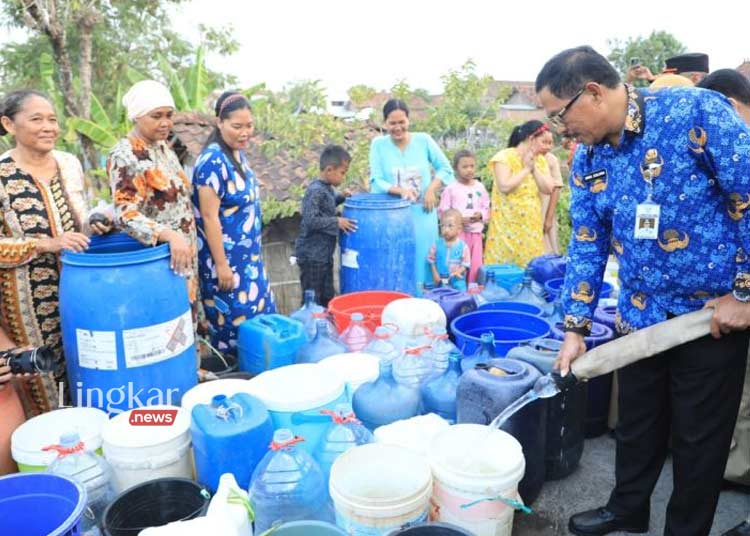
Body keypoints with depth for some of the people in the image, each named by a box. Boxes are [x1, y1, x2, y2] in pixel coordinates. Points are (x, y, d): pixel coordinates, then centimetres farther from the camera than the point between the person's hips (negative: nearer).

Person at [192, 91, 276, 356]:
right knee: (234, 324, 2)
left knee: (256, 318, 17)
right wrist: (221, 265, -20)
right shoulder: (212, 161, -20)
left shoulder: (239, 154, 6)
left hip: (248, 257, 9)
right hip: (226, 259, -9)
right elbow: (209, 216, -21)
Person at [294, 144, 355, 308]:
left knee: (327, 297, 19)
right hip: (312, 256, -9)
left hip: (324, 254, 9)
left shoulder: (327, 188, 8)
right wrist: (336, 222, -21)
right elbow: (310, 220, -26)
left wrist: (340, 198, 10)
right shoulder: (315, 191, -20)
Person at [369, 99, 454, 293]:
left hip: (422, 213, 1)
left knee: (421, 260, 5)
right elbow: (376, 181, -6)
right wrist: (400, 190, -23)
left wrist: (431, 189, -9)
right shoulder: (378, 144, -1)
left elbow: (445, 168, 7)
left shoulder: (424, 140, 0)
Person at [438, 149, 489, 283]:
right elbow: (443, 211, -5)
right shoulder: (451, 189, -4)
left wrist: (481, 215, -9)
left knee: (475, 265, 9)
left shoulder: (480, 187, 8)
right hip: (458, 232, -4)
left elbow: (487, 208, 13)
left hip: (476, 232, 4)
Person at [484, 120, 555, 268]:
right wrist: (526, 169, -12)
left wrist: (534, 168, -8)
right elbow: (504, 187, -20)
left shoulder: (540, 160, 10)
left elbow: (548, 189, 1)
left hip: (531, 226, 6)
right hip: (507, 225, -6)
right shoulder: (505, 157, -8)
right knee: (503, 267, -2)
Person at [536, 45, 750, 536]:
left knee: (699, 436, 12)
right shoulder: (586, 161, 0)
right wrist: (576, 328, 2)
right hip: (640, 316, 5)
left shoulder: (695, 112, -18)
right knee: (637, 422, 20)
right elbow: (587, 246, 4)